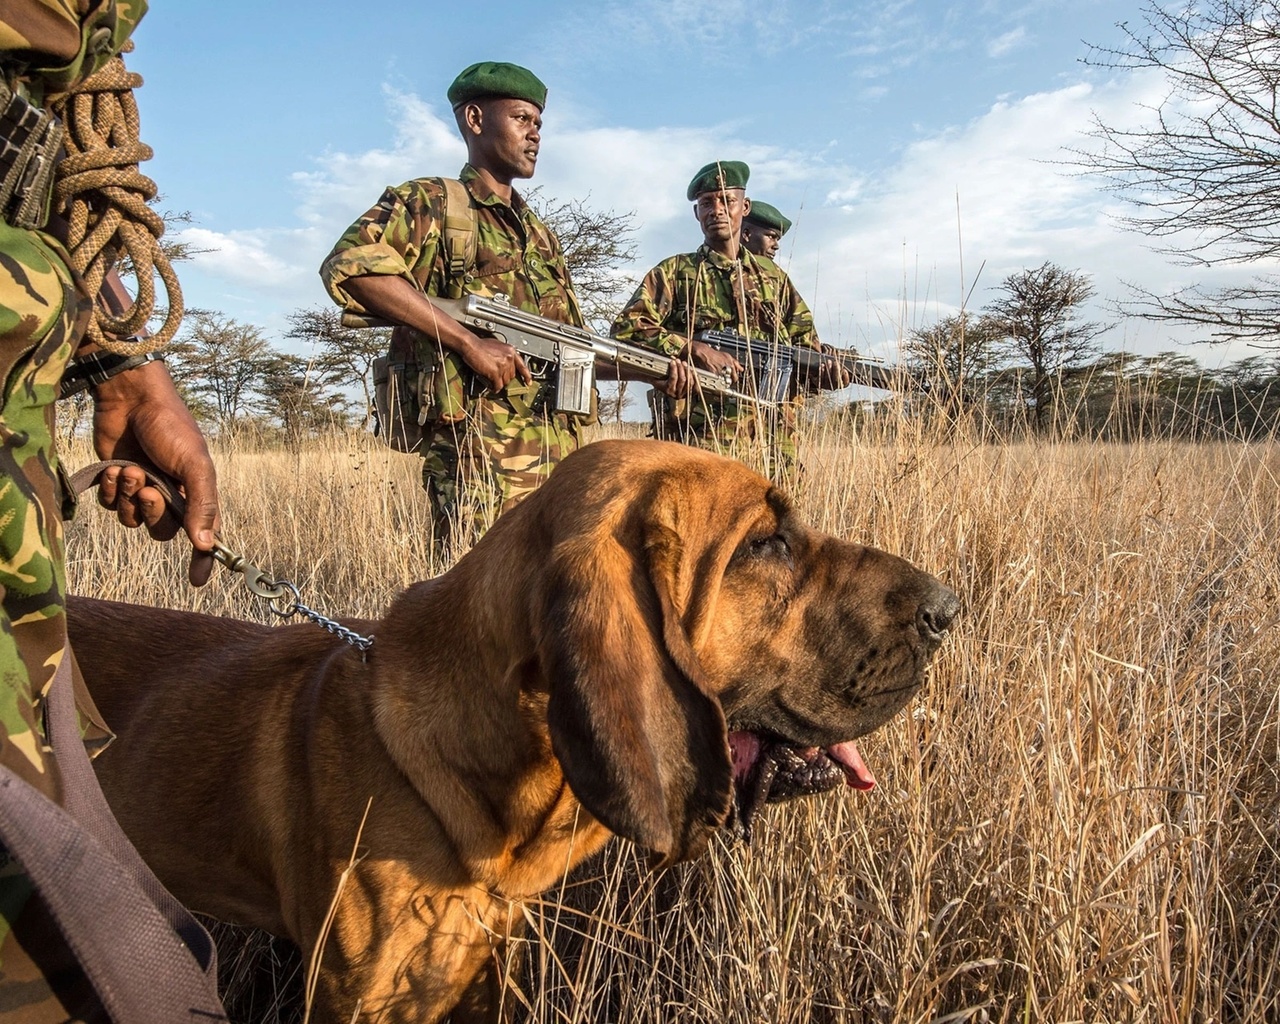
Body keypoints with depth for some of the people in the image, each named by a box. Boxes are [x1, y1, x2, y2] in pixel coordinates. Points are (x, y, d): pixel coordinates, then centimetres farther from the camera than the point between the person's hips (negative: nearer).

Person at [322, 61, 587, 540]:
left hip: (560, 461, 7)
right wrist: (468, 341, -19)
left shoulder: (541, 235, 24)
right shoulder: (431, 204, 1)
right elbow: (347, 265, -18)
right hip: (480, 461, -7)